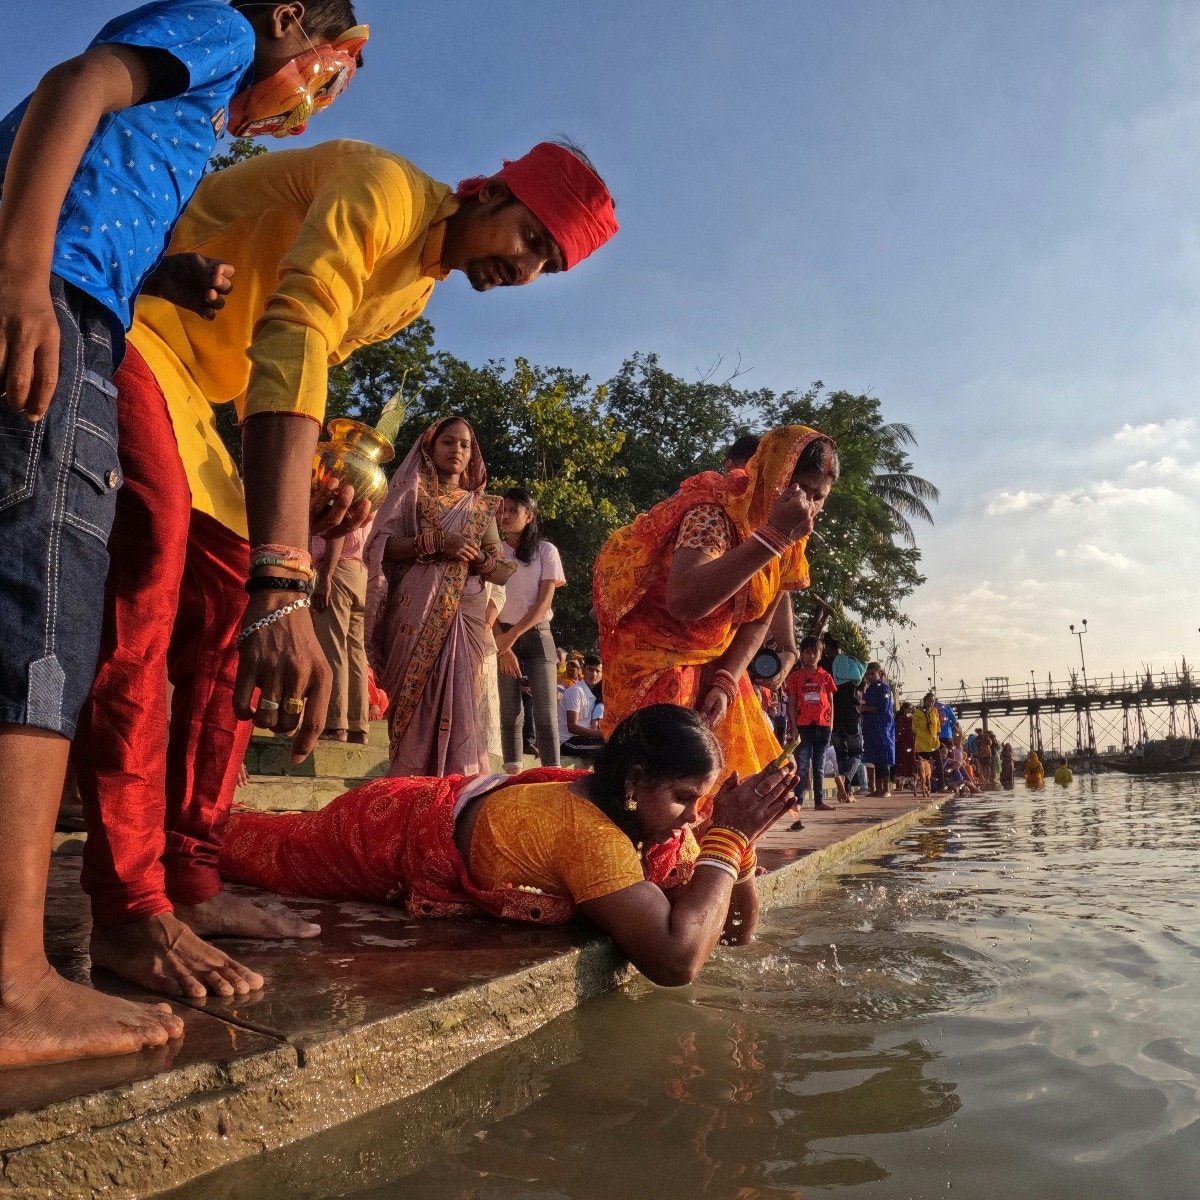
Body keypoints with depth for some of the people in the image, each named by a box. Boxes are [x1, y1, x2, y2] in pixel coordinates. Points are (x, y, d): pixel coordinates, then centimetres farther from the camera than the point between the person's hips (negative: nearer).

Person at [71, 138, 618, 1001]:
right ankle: (129, 909, -24)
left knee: (229, 608, 1)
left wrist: (310, 491, -8)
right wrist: (282, 576, -45)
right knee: (153, 544, -29)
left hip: (188, 376, 10)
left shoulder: (418, 289, 10)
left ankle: (190, 882, 5)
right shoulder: (387, 189, -20)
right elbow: (290, 352, -35)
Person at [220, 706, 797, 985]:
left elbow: (737, 928, -9)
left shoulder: (646, 816, -17)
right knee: (260, 847, 21)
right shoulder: (591, 833, -41)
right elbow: (677, 960, -49)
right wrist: (726, 841, -40)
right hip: (391, 831, -6)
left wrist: (739, 845, -27)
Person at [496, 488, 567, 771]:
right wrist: (499, 637, -11)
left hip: (536, 634, -2)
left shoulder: (545, 551, 1)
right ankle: (512, 771, 5)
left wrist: (514, 634, -13)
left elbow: (544, 602, -5)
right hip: (503, 636, 2)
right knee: (509, 710, 2)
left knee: (546, 709, -7)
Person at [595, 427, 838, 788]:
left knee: (734, 777, 8)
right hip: (656, 659, -8)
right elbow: (684, 601, -46)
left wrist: (726, 684, -10)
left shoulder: (791, 541, -3)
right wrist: (773, 535, -44)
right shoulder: (716, 511, -28)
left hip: (714, 663, 8)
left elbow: (758, 622, 6)